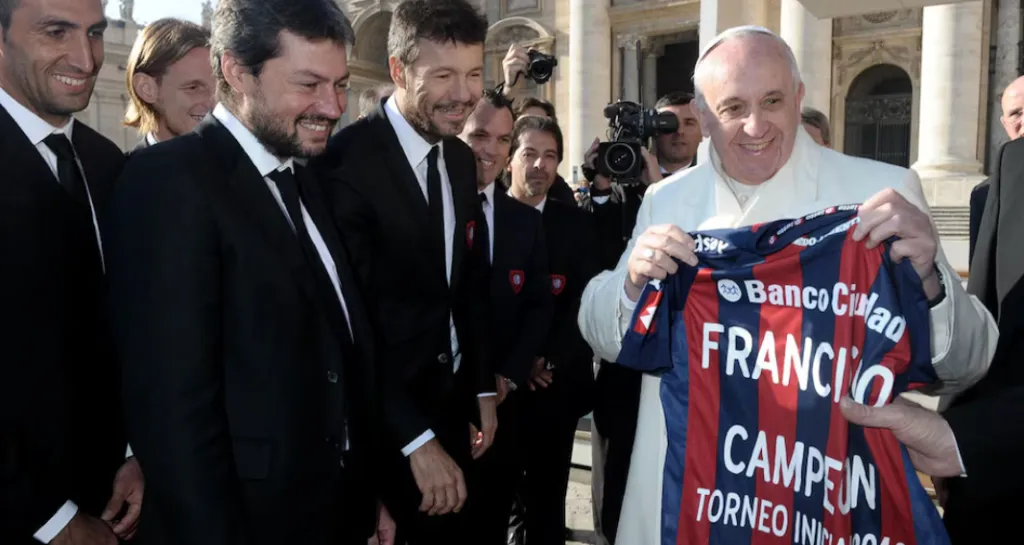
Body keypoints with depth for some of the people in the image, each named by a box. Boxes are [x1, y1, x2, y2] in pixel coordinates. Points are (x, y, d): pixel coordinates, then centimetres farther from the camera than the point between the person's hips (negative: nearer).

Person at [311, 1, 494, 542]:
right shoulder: (347, 160, -20)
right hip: (380, 419, -7)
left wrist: (483, 388, 10)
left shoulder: (461, 159, 4)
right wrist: (416, 437, -21)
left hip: (452, 402, 7)